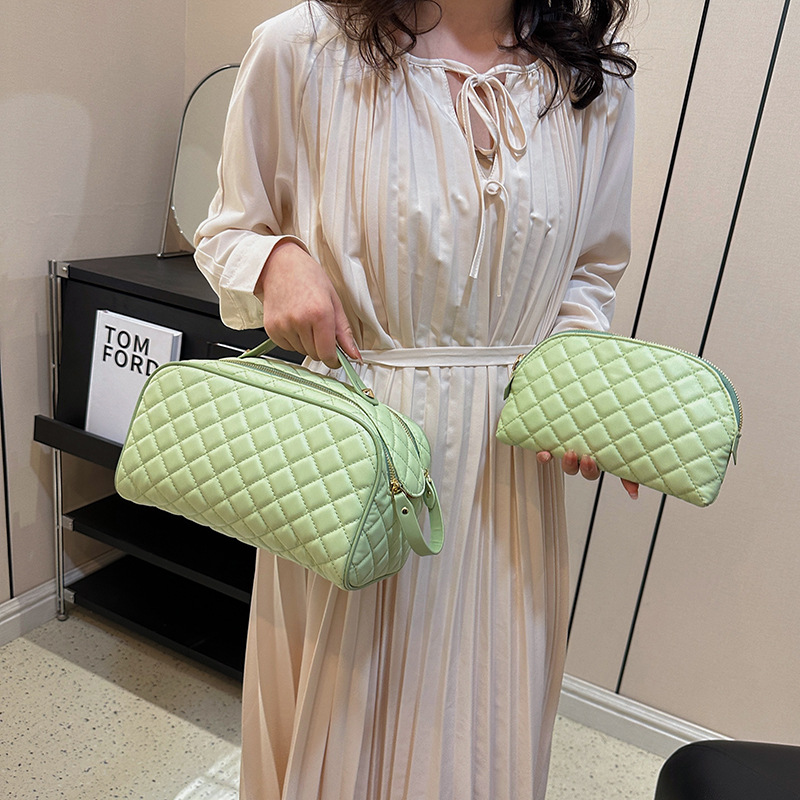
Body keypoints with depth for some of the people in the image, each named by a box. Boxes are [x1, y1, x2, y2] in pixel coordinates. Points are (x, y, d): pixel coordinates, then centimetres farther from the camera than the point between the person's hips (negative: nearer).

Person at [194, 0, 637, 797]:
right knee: (332, 714, 17)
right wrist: (277, 258, -17)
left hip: (507, 477, 3)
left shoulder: (594, 84, 3)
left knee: (480, 731, 18)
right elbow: (227, 231, 6)